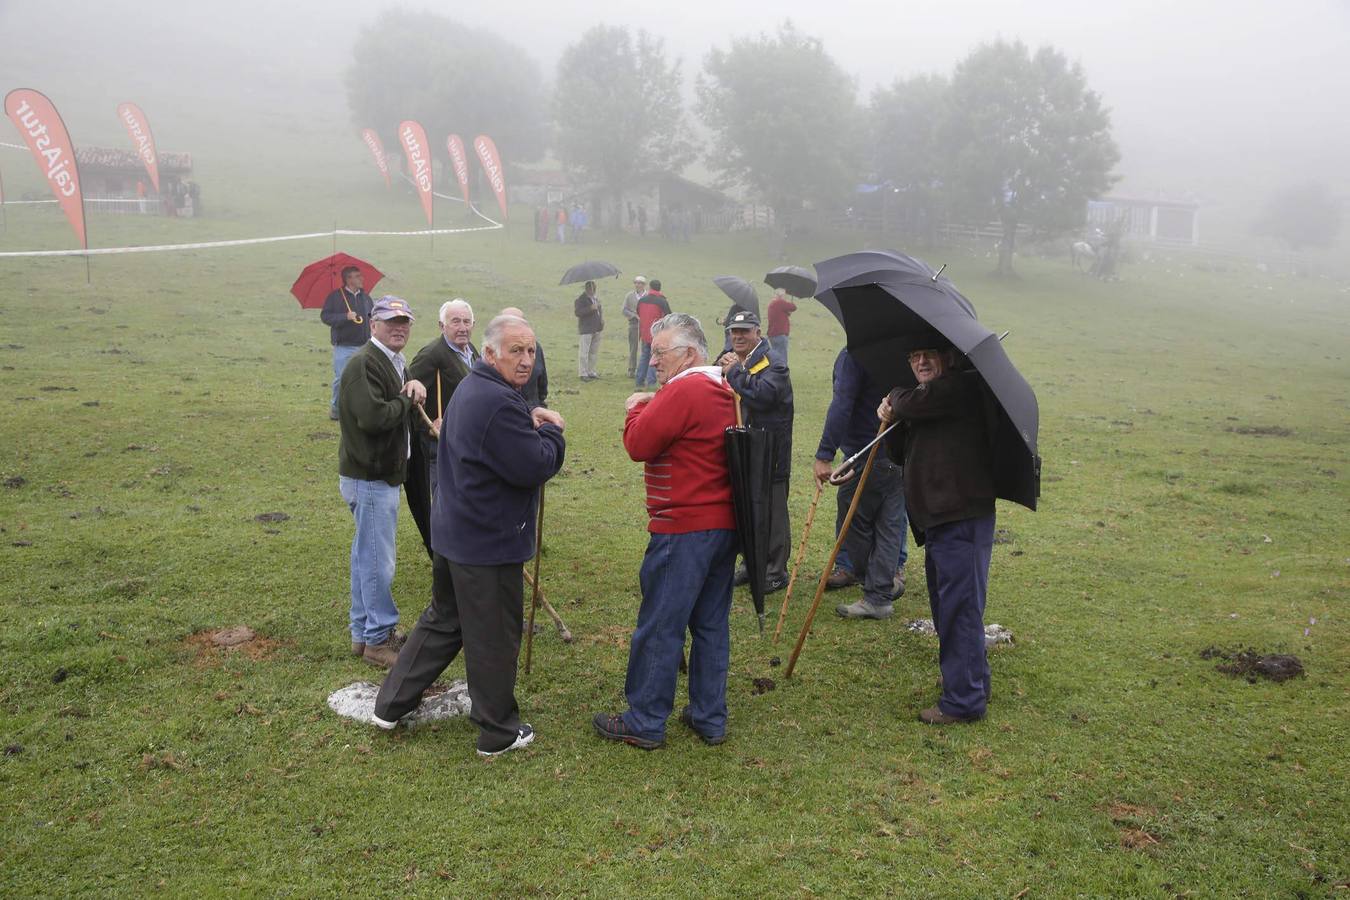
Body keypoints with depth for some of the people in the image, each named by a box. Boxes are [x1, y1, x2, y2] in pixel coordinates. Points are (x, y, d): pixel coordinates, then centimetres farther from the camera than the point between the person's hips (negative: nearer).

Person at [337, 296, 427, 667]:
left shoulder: (395, 363, 13)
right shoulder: (364, 364, -20)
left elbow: (399, 409, 16)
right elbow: (372, 417, -31)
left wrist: (414, 385, -5)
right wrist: (407, 400, -15)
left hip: (383, 474, 11)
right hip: (370, 478, -11)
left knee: (367, 555, 18)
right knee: (378, 561, -2)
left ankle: (363, 633, 30)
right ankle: (379, 638, 9)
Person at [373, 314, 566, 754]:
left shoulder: (470, 389, 10)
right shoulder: (500, 403, -24)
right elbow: (537, 467, -24)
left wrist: (531, 423, 4)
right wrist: (551, 430, -7)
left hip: (453, 532, 10)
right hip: (489, 541, -10)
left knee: (443, 619, 24)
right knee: (493, 639, 5)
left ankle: (391, 704, 32)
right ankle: (498, 732, 20)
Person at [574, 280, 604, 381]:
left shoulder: (596, 298, 16)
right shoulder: (581, 299, -8)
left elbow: (600, 310, 27)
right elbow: (577, 312, -19)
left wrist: (602, 318, 7)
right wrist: (590, 308, -27)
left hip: (596, 330, 8)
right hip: (585, 330, -8)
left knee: (594, 352, 13)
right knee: (584, 352, -7)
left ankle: (591, 372, 23)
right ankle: (583, 373, -3)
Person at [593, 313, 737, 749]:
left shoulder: (683, 391, -16)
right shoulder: (724, 393, 13)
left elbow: (638, 444, -14)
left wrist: (636, 407, 1)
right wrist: (649, 408, 7)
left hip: (683, 530, -9)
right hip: (724, 525, 9)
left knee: (659, 626, 2)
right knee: (711, 623, 15)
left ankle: (645, 723, 12)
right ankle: (710, 718, 24)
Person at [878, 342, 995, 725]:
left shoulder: (962, 386, -8)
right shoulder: (931, 399, 21)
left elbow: (910, 403, -20)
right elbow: (902, 455, 21)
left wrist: (895, 398, 4)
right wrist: (891, 422, 1)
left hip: (963, 519, -11)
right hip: (939, 520, 11)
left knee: (959, 608, -7)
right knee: (946, 606, 20)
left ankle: (964, 701, 1)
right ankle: (974, 684, 35)